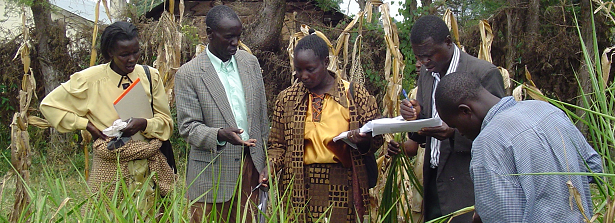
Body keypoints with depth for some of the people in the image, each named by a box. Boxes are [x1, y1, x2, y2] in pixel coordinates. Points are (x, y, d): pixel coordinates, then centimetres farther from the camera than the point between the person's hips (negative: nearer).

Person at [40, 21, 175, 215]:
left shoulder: (150, 76, 4)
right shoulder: (91, 79, -2)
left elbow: (166, 121, 4)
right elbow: (49, 104, 5)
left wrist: (144, 124, -17)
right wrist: (87, 125, -4)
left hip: (148, 168, 2)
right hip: (110, 169, -2)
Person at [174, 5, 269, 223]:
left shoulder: (250, 62, 7)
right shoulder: (188, 74, -7)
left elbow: (262, 116, 12)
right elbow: (188, 127, -7)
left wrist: (266, 162, 11)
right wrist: (219, 135, -26)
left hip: (251, 166, 4)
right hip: (213, 176, -3)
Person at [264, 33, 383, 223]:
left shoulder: (355, 94, -1)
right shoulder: (287, 98, 5)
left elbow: (377, 138, 3)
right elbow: (277, 144, 9)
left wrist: (364, 142, -18)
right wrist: (271, 165, -9)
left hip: (343, 188, -1)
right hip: (300, 189, 1)